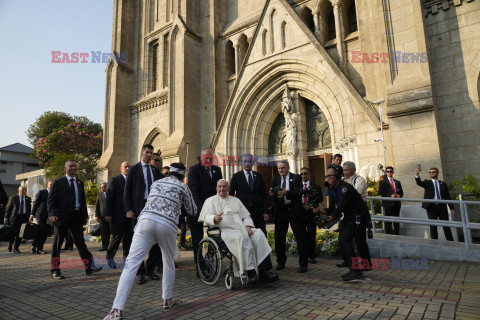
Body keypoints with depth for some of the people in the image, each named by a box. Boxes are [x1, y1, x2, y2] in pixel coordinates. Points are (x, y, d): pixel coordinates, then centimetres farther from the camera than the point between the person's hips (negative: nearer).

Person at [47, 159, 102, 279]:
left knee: (80, 242, 3)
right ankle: (55, 271, 17)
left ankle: (89, 267, 3)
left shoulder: (80, 183, 14)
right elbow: (50, 200, -3)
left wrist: (85, 216, 11)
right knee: (57, 244, 7)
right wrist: (52, 214, -17)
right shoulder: (58, 182, 1)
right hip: (62, 216, -3)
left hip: (76, 216, 3)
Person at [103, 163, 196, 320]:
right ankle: (167, 300, 31)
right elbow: (192, 211, 20)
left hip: (146, 220, 2)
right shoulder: (183, 187, 13)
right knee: (169, 264, 21)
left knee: (131, 264, -3)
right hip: (167, 226, -1)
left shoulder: (156, 183, 24)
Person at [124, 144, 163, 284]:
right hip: (139, 208, -3)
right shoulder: (134, 169, 4)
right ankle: (140, 272, 14)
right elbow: (127, 191, 0)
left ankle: (150, 269, 19)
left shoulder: (155, 171, 15)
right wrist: (128, 210, -8)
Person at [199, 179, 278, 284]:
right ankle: (250, 272, -35)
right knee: (242, 238, -36)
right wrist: (214, 218, -22)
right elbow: (206, 218, 1)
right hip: (225, 230, -4)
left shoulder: (235, 200, 27)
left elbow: (246, 216, 20)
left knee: (259, 235, -24)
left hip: (241, 228, 4)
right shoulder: (210, 201, 16)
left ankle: (264, 271, -29)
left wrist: (248, 226, -1)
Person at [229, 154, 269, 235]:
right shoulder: (236, 176, 2)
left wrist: (265, 212, 3)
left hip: (258, 212, 3)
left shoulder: (259, 176, 10)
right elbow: (230, 195, 3)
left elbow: (263, 195, 10)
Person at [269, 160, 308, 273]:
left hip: (294, 211, -3)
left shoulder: (296, 178, 0)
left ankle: (303, 264, 13)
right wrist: (274, 195, -20)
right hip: (280, 211, 4)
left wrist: (287, 193, -27)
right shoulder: (274, 180, 11)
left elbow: (299, 194, -13)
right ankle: (281, 262, 26)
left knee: (300, 237, 0)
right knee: (279, 238, 9)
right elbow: (272, 197, 4)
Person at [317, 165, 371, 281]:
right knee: (360, 241, 20)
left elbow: (340, 209, -27)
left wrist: (326, 222, -24)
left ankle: (356, 271, -14)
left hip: (358, 216, -9)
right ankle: (367, 265, 39)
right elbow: (332, 209, 5)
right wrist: (320, 211, -13)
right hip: (349, 217, 9)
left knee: (344, 239, -18)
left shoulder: (346, 188, -23)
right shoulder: (333, 189, 6)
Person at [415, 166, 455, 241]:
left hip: (442, 206, 1)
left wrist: (451, 208, 6)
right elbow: (419, 183, -14)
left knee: (446, 225, 4)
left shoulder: (443, 184, 13)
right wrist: (417, 174, -32)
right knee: (433, 226, 3)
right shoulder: (427, 182, 8)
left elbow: (448, 197, 13)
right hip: (431, 207, -1)